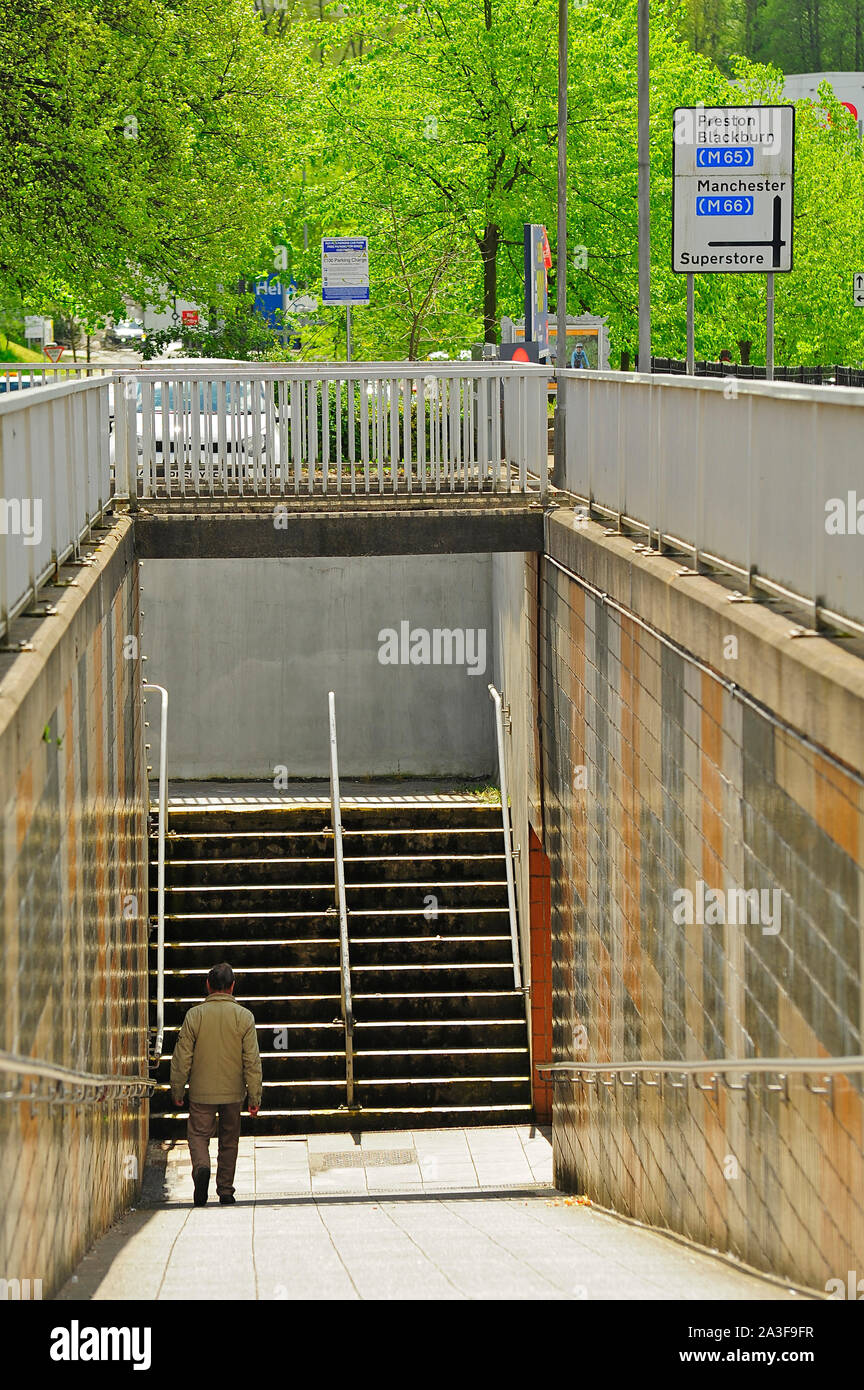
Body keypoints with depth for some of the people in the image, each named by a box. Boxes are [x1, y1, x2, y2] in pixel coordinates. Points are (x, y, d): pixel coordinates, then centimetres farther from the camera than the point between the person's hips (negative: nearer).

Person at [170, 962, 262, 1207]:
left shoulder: (194, 1015, -6)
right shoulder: (244, 1017, -4)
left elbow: (182, 1058, -3)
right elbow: (252, 1061, -5)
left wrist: (177, 1092, 8)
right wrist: (255, 1097, 1)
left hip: (202, 1093, -1)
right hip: (233, 1092, 1)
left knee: (198, 1134, 6)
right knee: (229, 1141, 14)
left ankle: (201, 1168, -23)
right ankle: (226, 1191, 16)